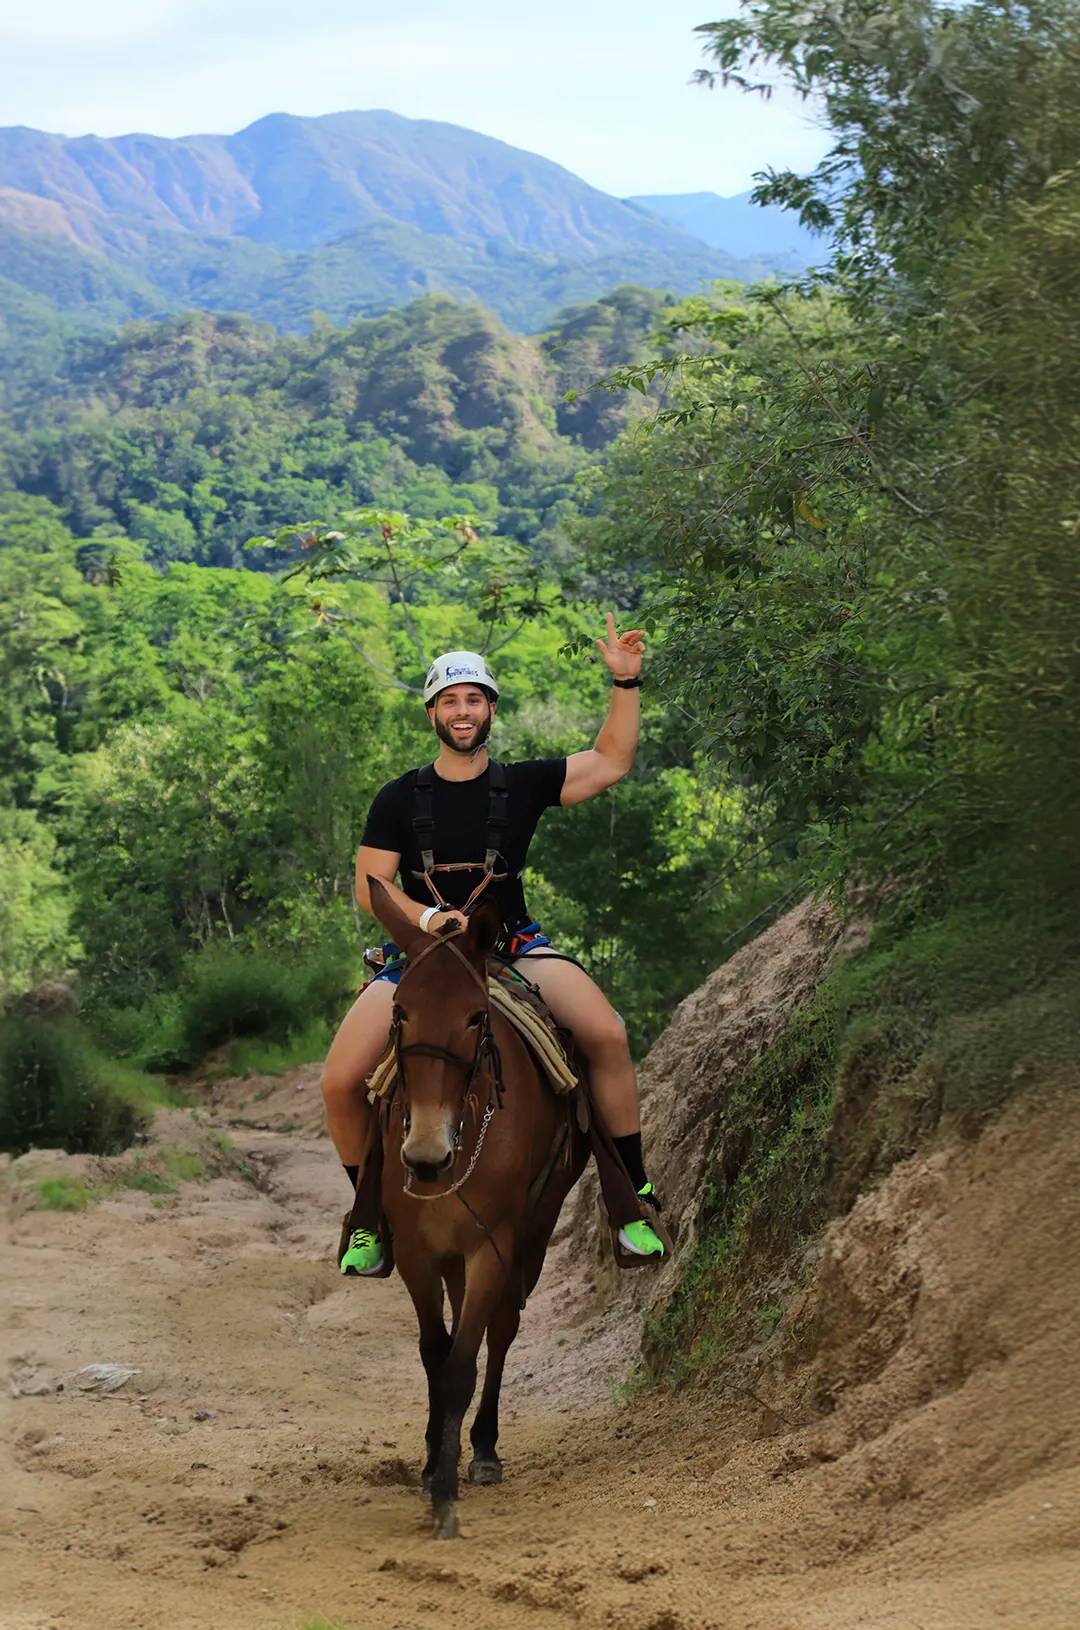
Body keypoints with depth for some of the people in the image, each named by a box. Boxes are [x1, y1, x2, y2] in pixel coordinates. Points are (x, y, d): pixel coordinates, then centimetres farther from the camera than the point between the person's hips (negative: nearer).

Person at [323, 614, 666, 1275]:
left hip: (514, 946, 0)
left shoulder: (522, 785, 3)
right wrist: (427, 916, -18)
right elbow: (370, 884, -1)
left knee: (608, 1034, -28)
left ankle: (634, 1193, -14)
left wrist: (626, 682, -9)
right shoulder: (400, 799, 2)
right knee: (340, 1082, -18)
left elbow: (611, 762, 2)